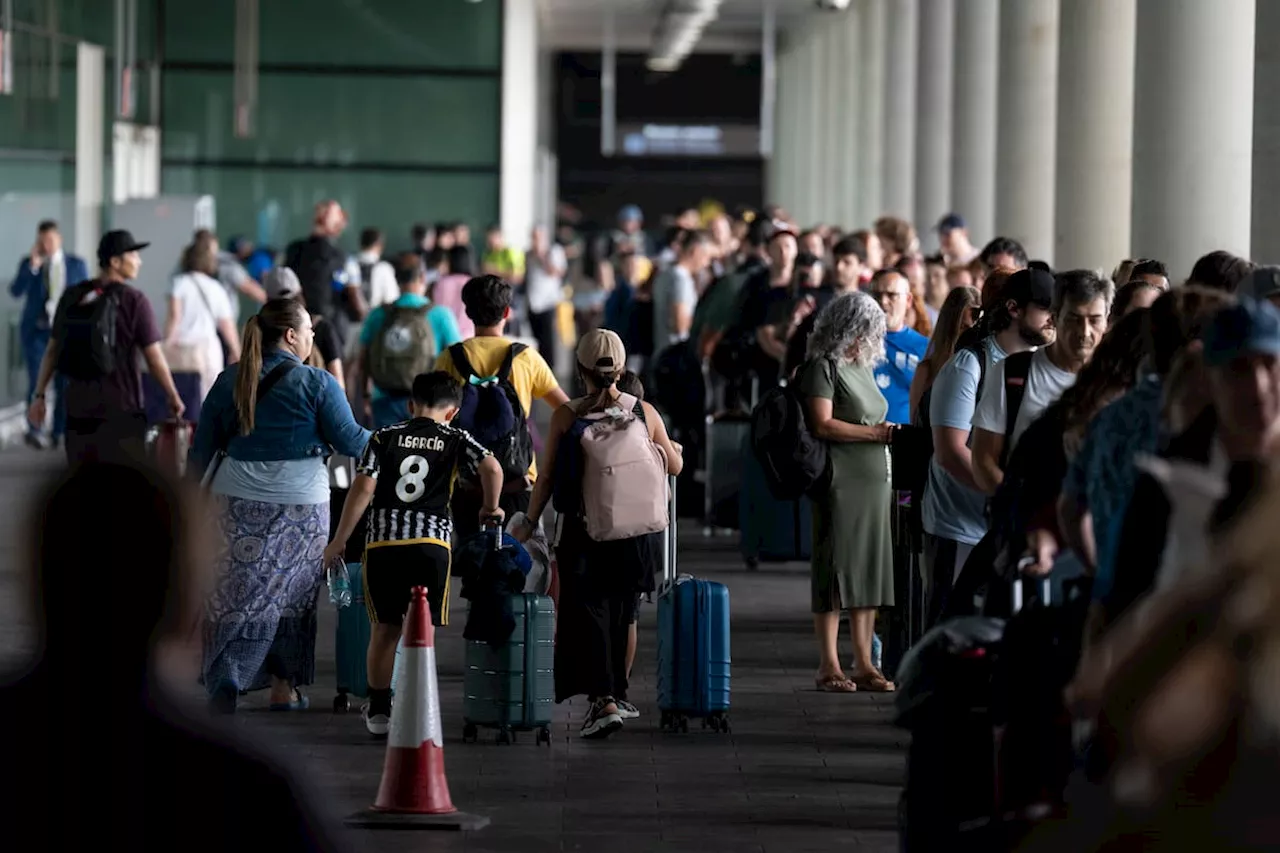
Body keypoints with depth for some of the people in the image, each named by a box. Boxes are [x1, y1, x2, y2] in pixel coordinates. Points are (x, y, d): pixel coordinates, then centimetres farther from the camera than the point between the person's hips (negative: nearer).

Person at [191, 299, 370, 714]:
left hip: (239, 502, 3)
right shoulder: (316, 383, -8)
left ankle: (224, 678, -13)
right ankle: (284, 686, 18)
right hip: (301, 504, -3)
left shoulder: (229, 381, 5)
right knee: (291, 593, 11)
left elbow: (202, 448, 8)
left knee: (240, 590, 6)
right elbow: (350, 441, -5)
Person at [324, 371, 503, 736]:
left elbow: (362, 490, 0)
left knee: (385, 627, 15)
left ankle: (378, 710, 20)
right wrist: (490, 508, 8)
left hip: (383, 542, 1)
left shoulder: (384, 438, 9)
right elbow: (491, 467, -9)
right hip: (432, 542, -1)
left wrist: (339, 541, 4)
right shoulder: (455, 440, 7)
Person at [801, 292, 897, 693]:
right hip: (839, 482, -8)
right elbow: (823, 425, -14)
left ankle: (864, 664, 12)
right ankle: (829, 667, -2)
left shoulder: (863, 368, 20)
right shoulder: (822, 367, -5)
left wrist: (890, 436, 10)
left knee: (869, 573, 7)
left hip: (873, 480, 8)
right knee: (835, 573, -5)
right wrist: (874, 433, -16)